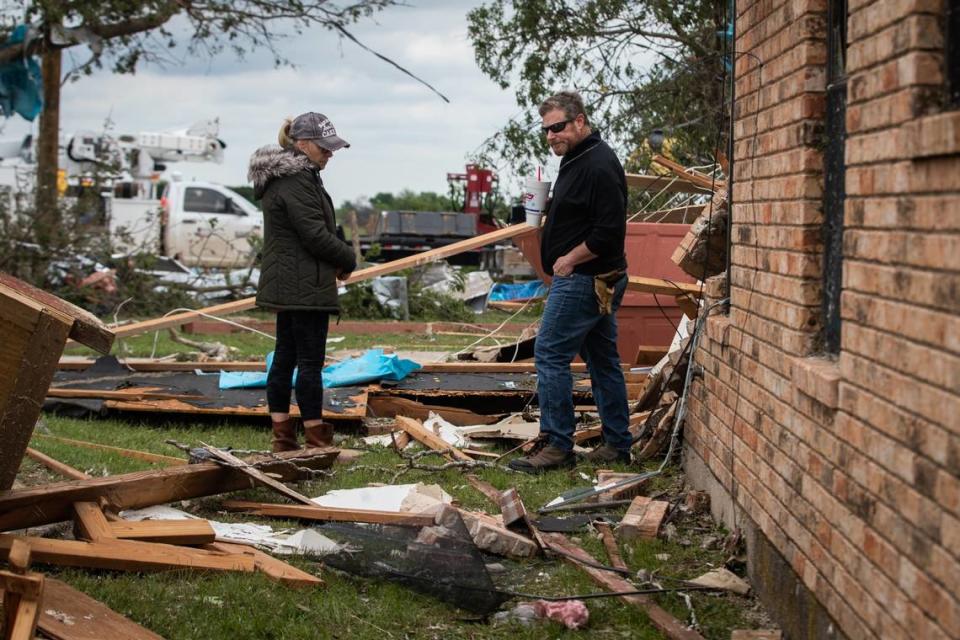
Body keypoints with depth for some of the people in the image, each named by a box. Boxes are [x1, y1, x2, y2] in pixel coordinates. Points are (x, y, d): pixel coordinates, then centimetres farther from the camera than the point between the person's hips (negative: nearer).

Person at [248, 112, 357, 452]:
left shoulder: (281, 178, 16)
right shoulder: (297, 181, -17)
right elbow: (316, 235, -20)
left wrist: (337, 259, 7)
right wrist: (348, 260, -3)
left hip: (283, 284, 11)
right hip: (305, 287, -11)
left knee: (285, 358, 10)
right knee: (311, 361, -6)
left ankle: (283, 440, 15)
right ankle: (318, 443, -2)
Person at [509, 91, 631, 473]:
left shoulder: (599, 165, -18)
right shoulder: (576, 160, 16)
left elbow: (610, 230, -24)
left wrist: (569, 259, -16)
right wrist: (544, 211, 11)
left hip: (584, 279, -11)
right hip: (598, 280, 11)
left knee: (550, 355, -8)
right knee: (603, 360, 12)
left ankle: (557, 445, -5)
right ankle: (617, 445, 18)